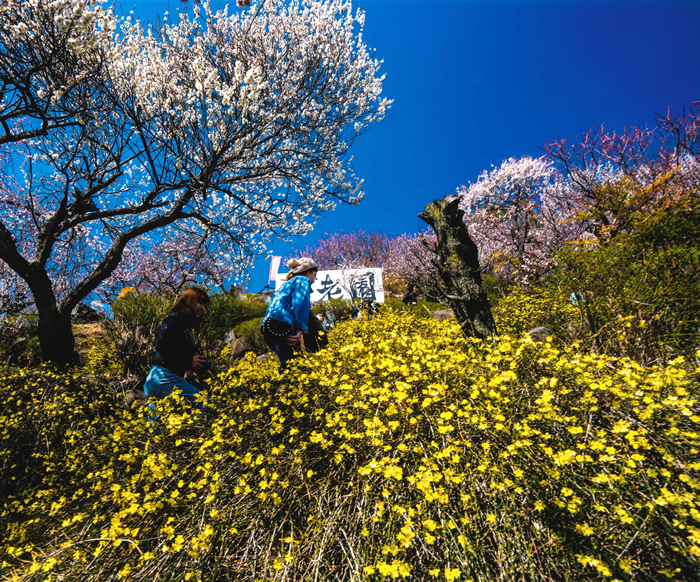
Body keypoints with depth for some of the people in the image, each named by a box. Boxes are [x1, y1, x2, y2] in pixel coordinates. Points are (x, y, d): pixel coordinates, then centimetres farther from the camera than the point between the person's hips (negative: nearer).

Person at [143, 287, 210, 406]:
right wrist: (189, 361, -13)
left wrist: (198, 360, 2)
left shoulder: (185, 326, 23)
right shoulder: (175, 319, -4)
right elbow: (163, 346, -16)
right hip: (164, 375, -11)